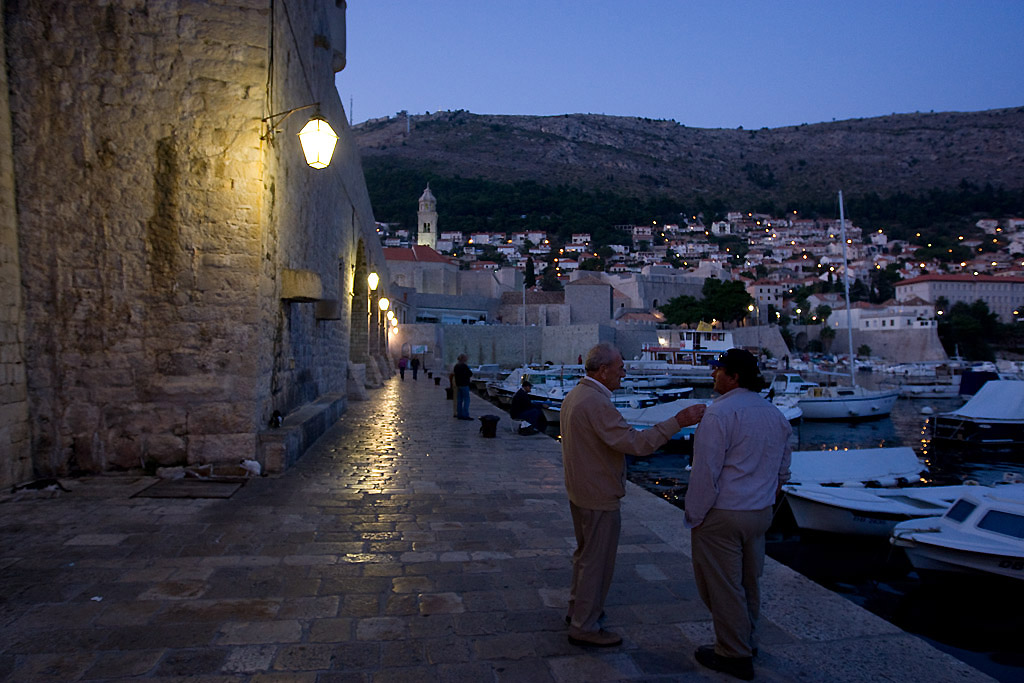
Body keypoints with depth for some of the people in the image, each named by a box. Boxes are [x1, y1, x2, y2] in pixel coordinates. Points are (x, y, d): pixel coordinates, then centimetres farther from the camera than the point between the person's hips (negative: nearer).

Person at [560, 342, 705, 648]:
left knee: (585, 553, 25)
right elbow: (636, 443, -32)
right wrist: (677, 422, -30)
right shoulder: (597, 404, -27)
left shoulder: (573, 396, 6)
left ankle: (578, 608, 40)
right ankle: (584, 627, 17)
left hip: (580, 492, 10)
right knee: (597, 562, 4)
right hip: (599, 498, -10)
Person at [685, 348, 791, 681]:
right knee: (749, 581, 21)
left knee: (722, 586, 6)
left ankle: (734, 655, 17)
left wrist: (694, 515, -10)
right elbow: (782, 471, 15)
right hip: (760, 513, 8)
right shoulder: (774, 414, 6)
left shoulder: (720, 413, -19)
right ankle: (745, 641, 36)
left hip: (721, 516, -8)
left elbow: (705, 472, -19)